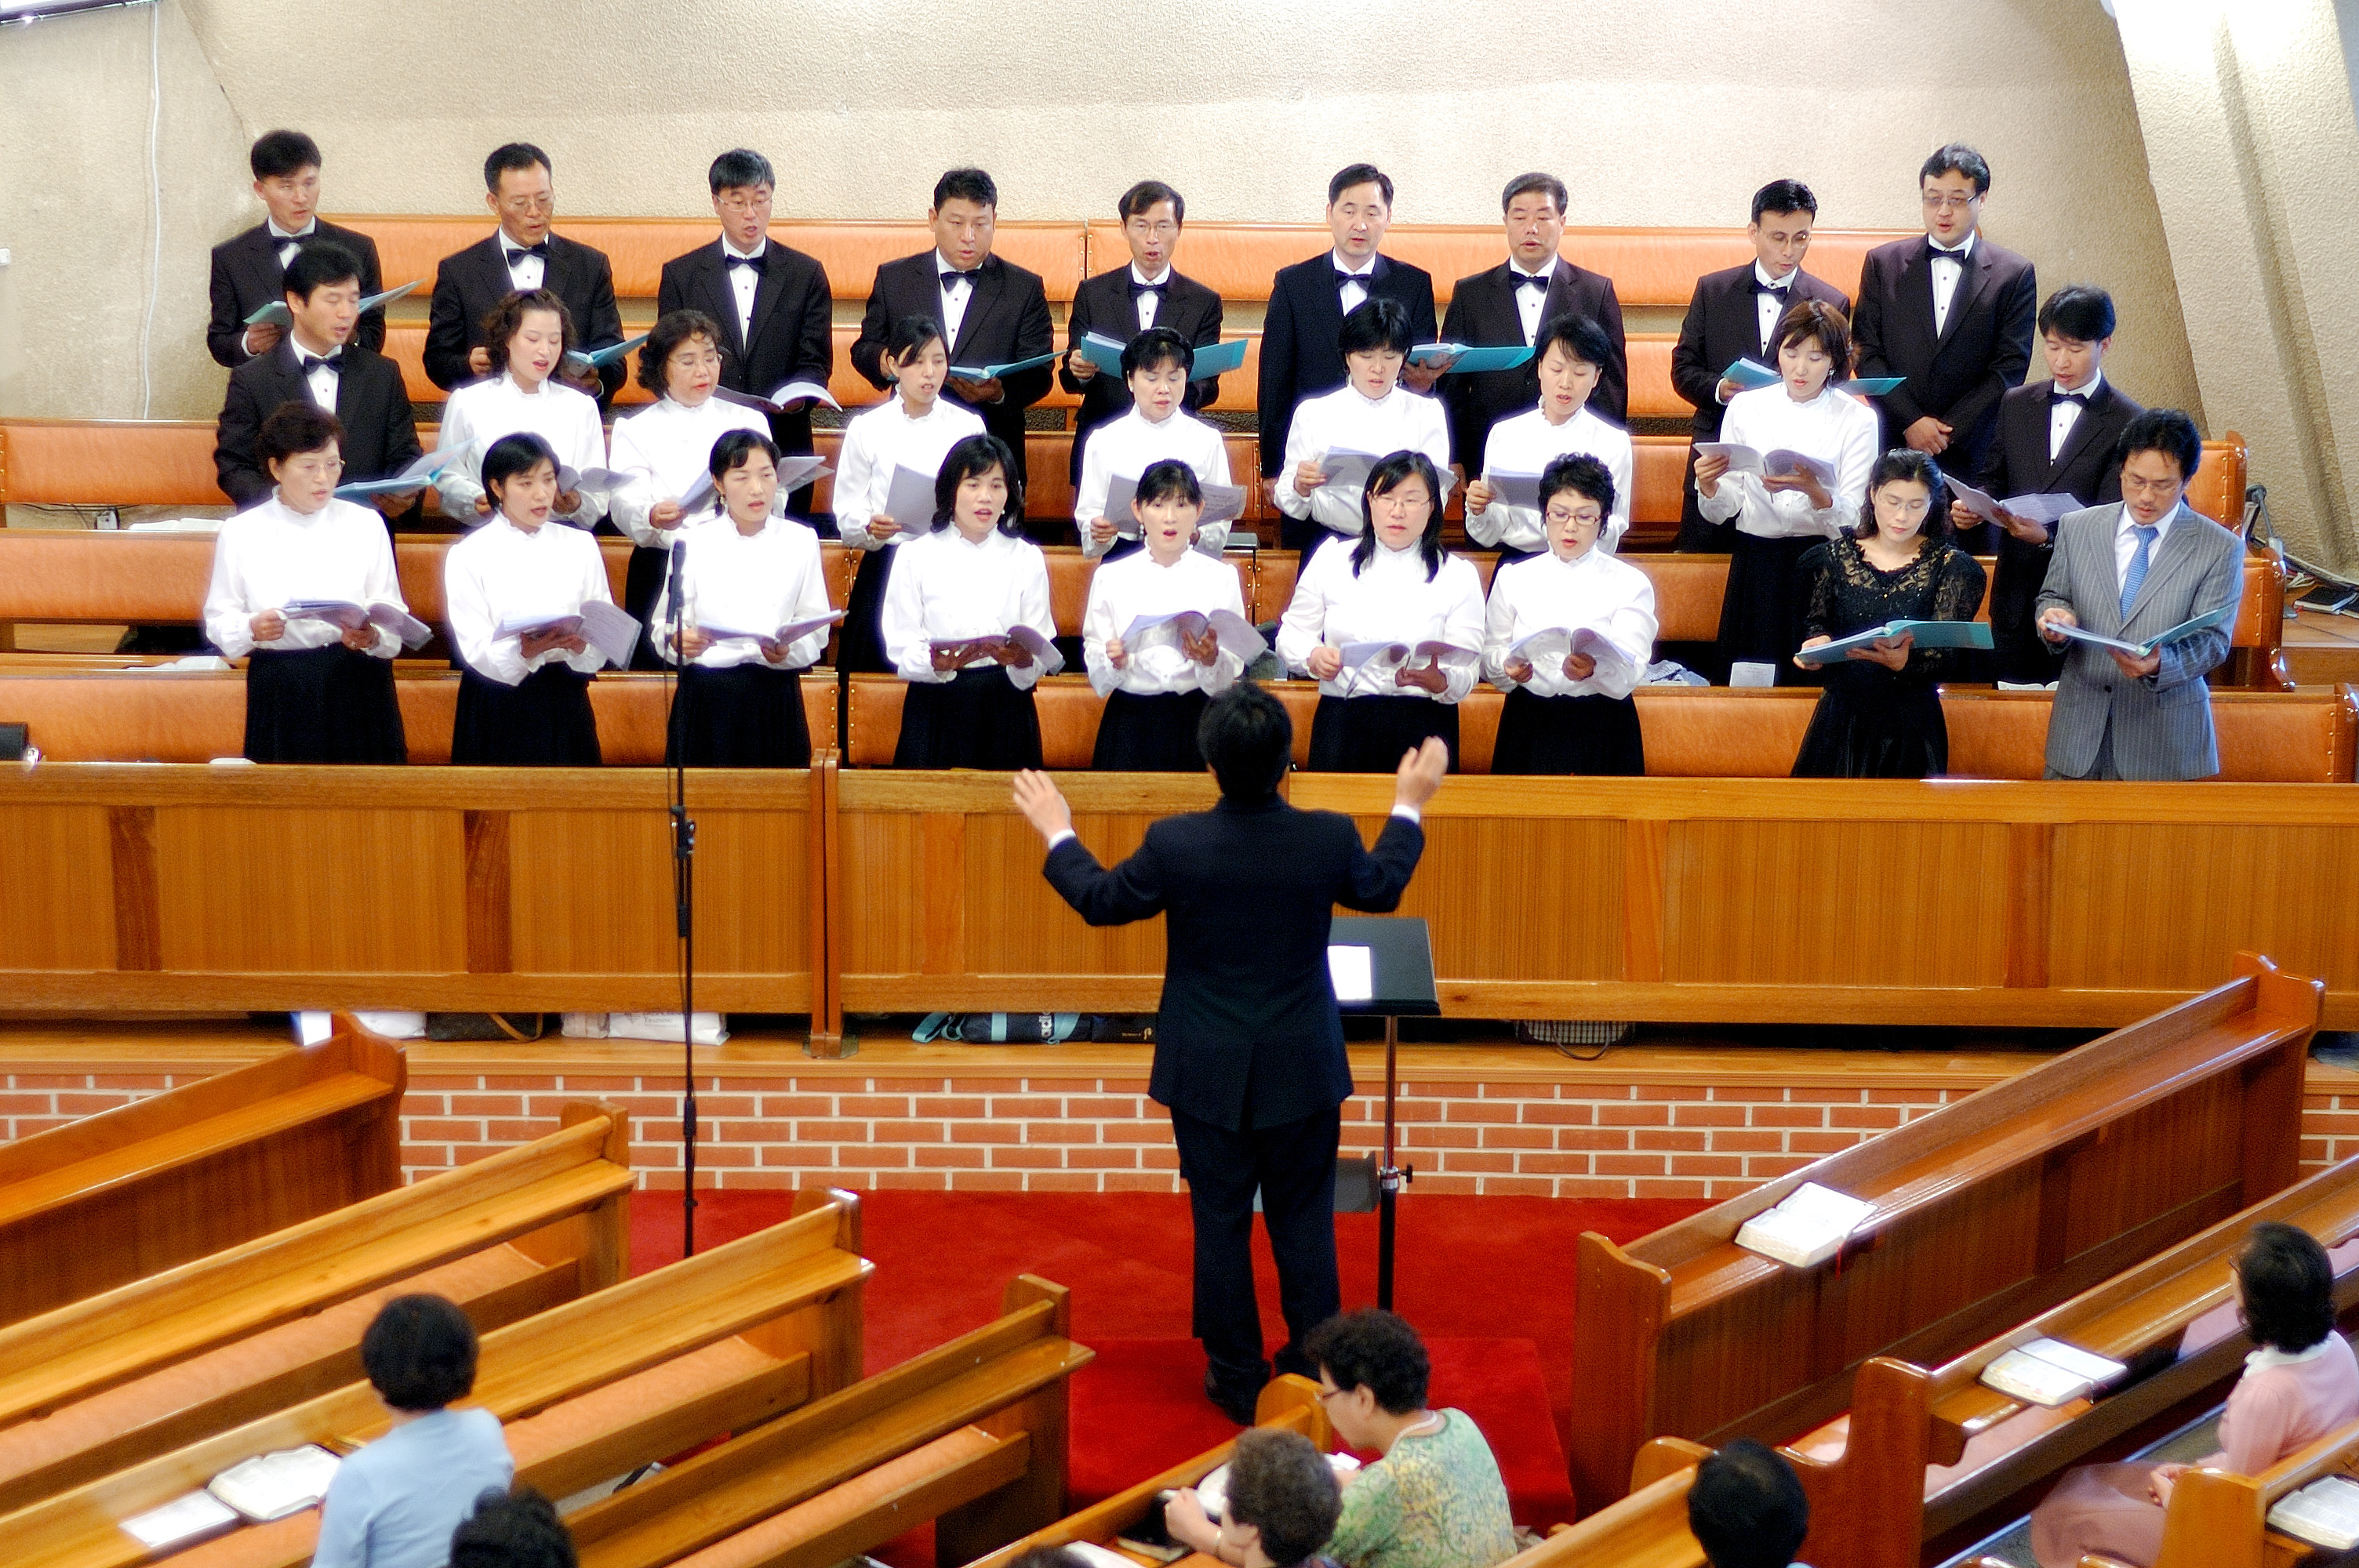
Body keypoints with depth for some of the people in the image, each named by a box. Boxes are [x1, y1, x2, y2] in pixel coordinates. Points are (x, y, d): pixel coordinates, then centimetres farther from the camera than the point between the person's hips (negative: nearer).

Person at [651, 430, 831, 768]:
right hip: (706, 699, -1)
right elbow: (663, 625, 0)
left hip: (776, 698, 1)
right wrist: (680, 640, -22)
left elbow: (817, 630, 2)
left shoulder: (801, 542, 8)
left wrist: (787, 651, -19)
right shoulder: (693, 543, 6)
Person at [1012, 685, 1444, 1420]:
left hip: (1209, 1075, -1)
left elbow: (1101, 901, 0)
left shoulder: (1174, 843, -19)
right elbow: (1382, 890, 8)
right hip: (1303, 1071, 1)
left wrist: (1056, 832, 17)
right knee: (1304, 1220, 14)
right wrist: (1409, 806, 23)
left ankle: (1237, 1378, 22)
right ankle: (1315, 1373, 23)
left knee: (1221, 1222, 12)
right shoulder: (1329, 838, -15)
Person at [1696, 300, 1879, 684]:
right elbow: (1723, 510, 5)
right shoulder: (1746, 407, 7)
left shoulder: (1857, 419, 2)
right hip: (1756, 563, 1)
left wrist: (1814, 490, -26)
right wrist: (1708, 486, -17)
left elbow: (1851, 518, -7)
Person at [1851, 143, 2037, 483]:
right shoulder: (1883, 263, 10)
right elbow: (1867, 354, 4)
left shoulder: (2015, 274, 5)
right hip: (1894, 450, 1)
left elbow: (2010, 368, -1)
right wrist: (1910, 422, -8)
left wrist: (1948, 432, -9)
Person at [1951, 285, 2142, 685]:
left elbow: (2110, 518, -10)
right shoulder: (2016, 405, 12)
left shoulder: (2128, 423, -3)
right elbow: (1992, 481, 16)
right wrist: (1971, 508, -7)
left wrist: (2048, 537, -26)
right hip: (2015, 593, 4)